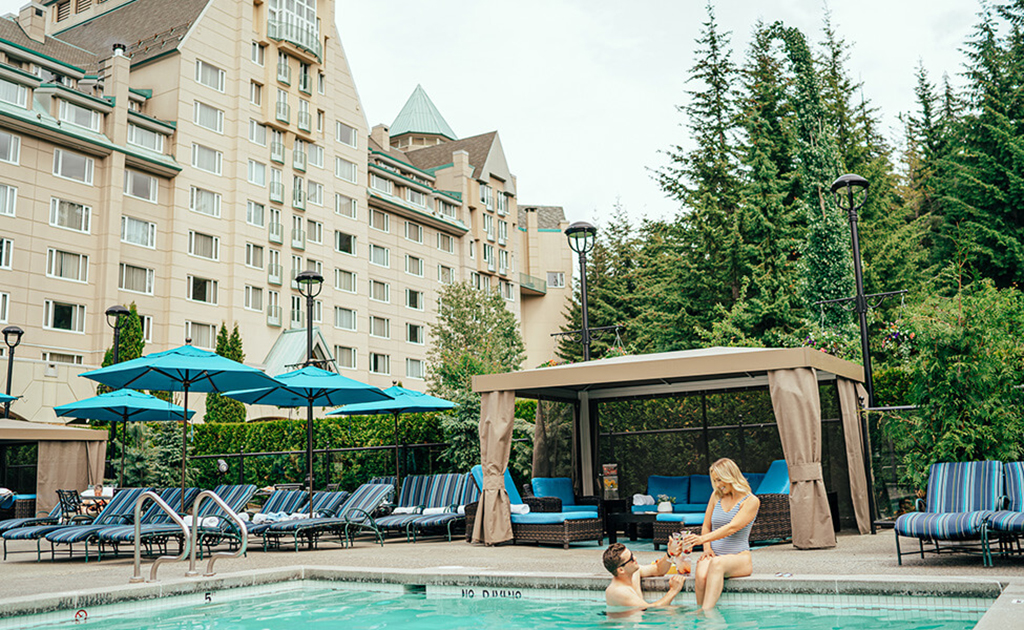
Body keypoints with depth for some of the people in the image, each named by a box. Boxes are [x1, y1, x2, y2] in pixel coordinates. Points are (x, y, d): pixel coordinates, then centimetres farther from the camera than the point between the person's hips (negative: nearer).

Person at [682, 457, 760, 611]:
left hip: (739, 557, -4)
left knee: (717, 563, -40)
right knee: (700, 576, -34)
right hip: (715, 556, 4)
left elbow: (732, 528, -17)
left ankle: (706, 612, -47)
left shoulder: (751, 501, -2)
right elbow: (706, 526, 20)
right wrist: (707, 548, -1)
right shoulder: (716, 496, 15)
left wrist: (703, 539, -29)